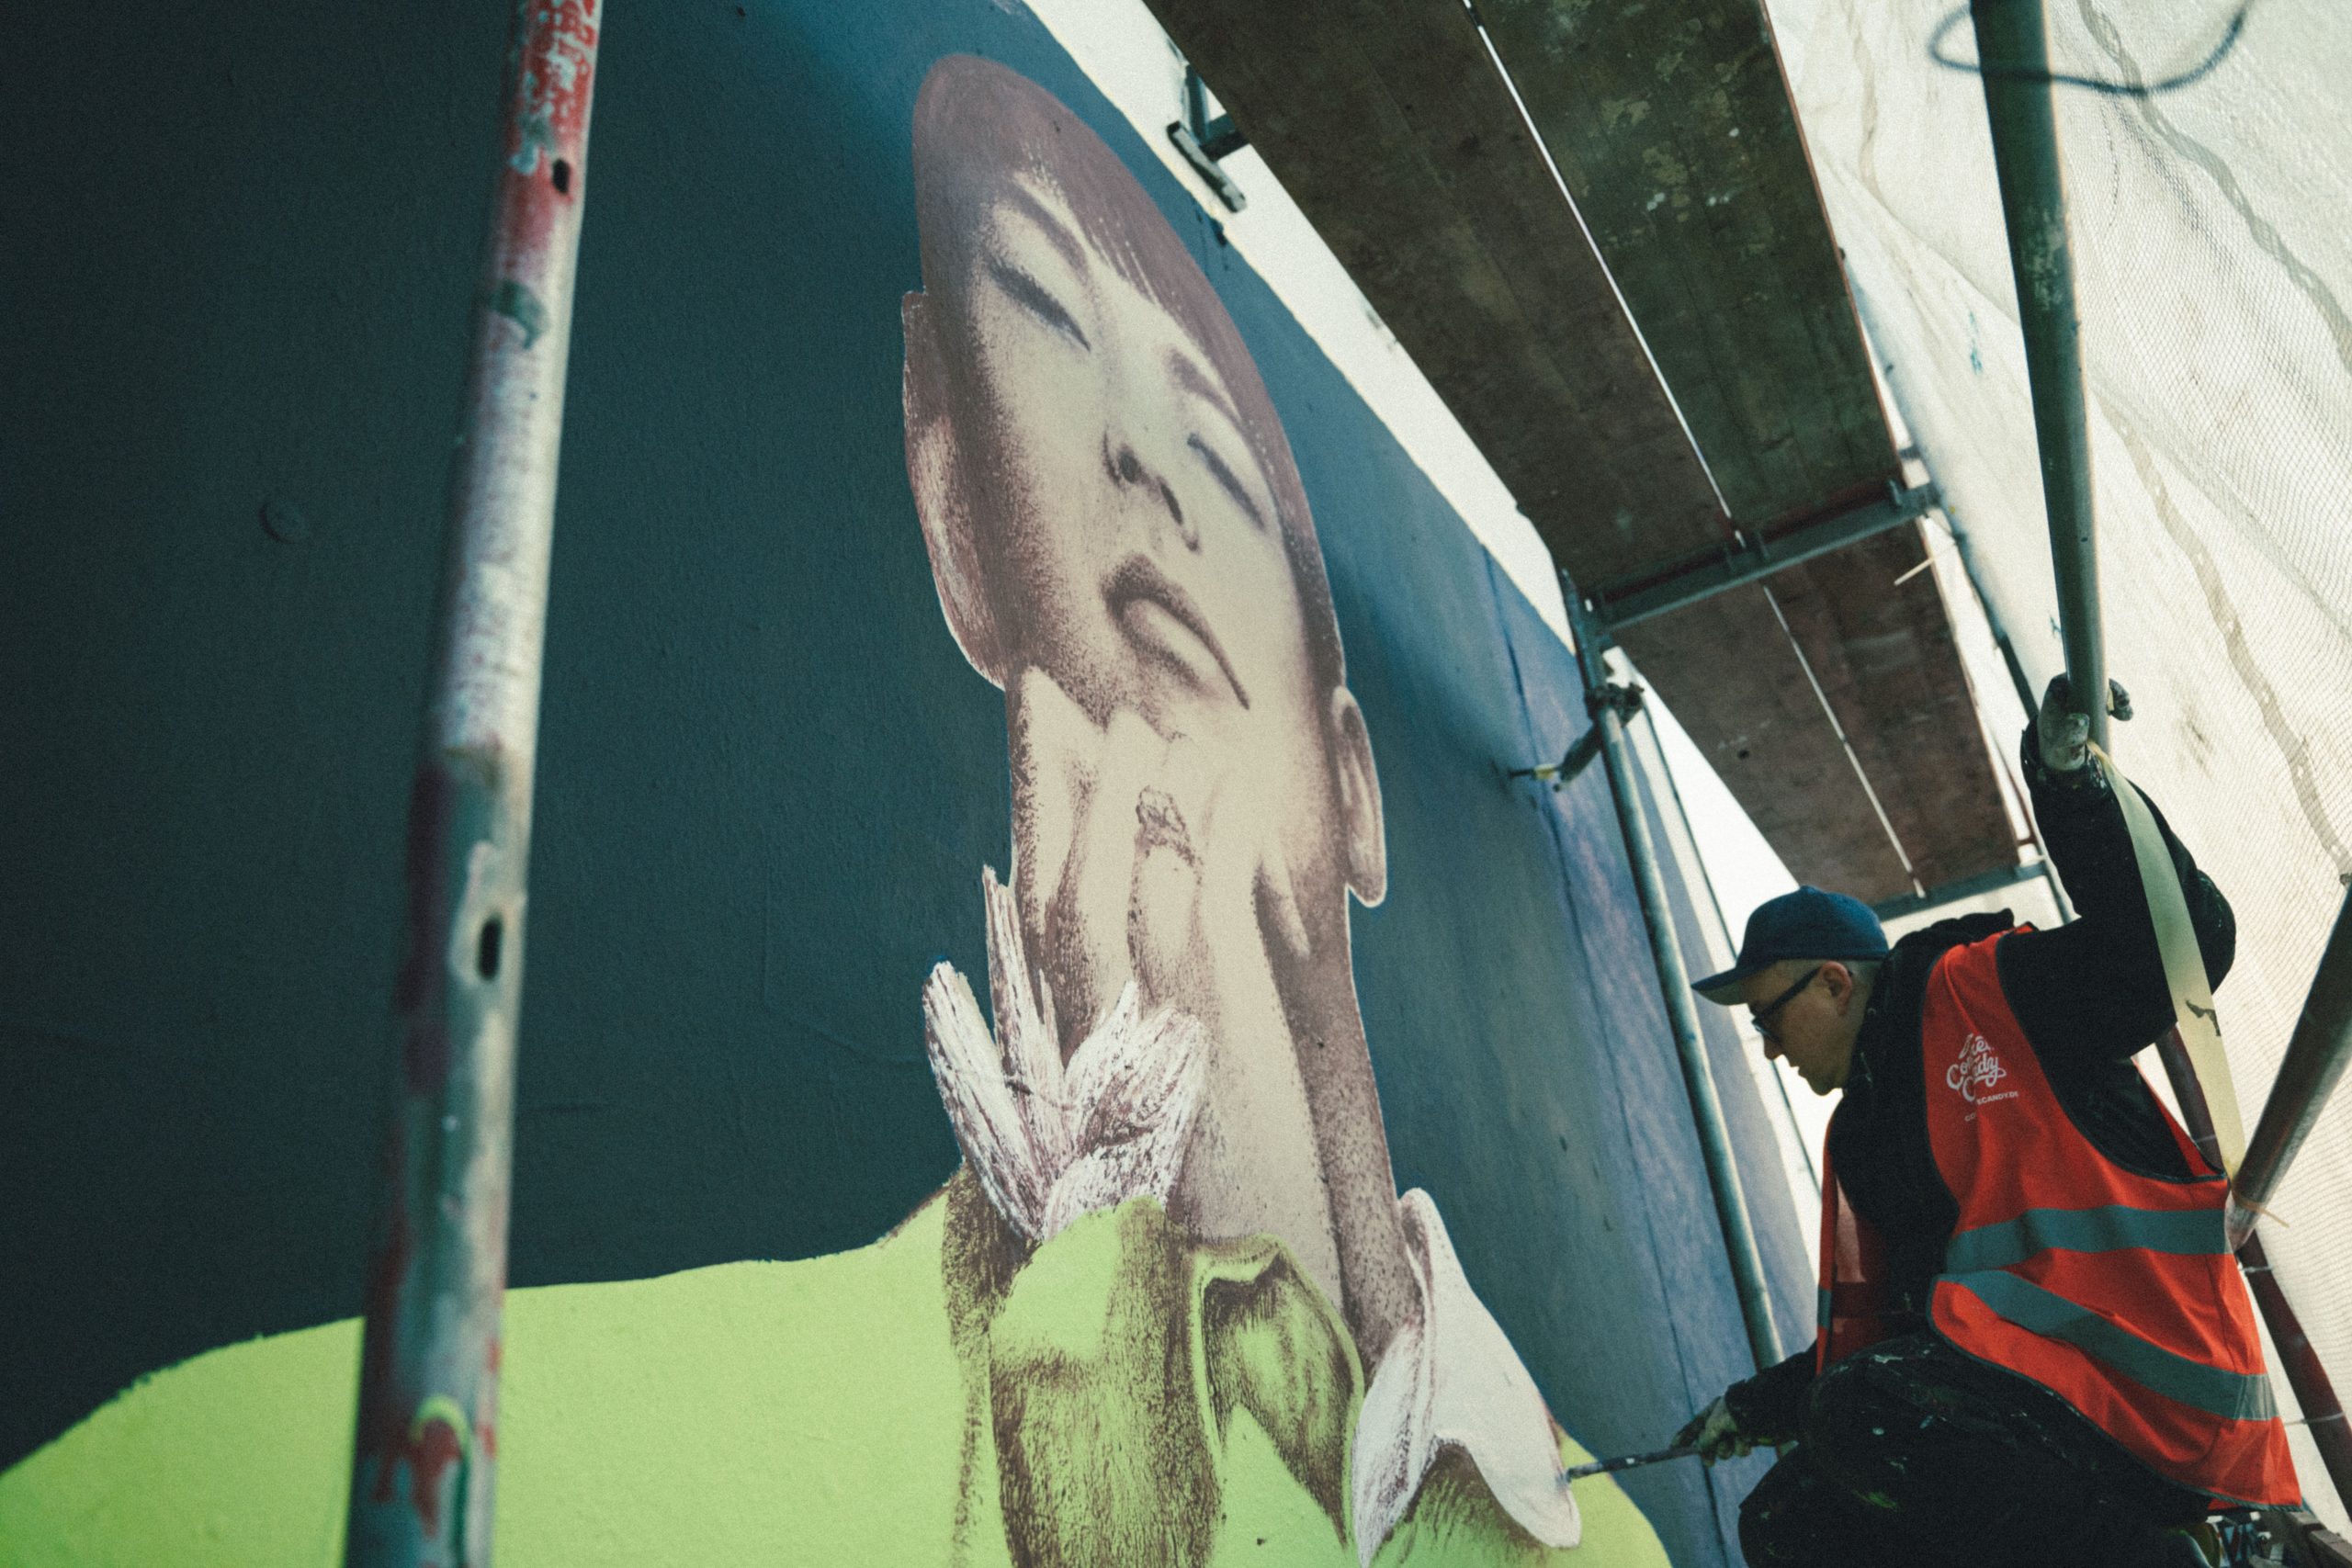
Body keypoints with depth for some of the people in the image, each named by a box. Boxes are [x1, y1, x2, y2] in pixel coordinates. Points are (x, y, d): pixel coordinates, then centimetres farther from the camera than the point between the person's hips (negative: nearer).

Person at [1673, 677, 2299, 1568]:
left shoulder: (1992, 993, 0)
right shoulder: (1860, 1138, 23)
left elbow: (2183, 946, -13)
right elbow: (1871, 1330, 30)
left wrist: (2071, 787, -19)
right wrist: (1759, 1407, 33)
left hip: (2149, 1379, -9)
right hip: (2026, 1405, 9)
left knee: (1863, 1410, -33)